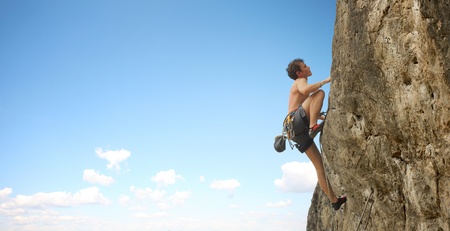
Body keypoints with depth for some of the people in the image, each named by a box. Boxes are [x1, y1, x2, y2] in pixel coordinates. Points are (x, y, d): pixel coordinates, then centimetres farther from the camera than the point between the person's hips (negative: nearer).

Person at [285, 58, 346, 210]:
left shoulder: (298, 86, 33)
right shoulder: (300, 81, 6)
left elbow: (307, 112, 35)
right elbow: (305, 90, -22)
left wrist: (321, 116, 25)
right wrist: (325, 81, -12)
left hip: (298, 130, 9)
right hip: (296, 122, -9)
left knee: (319, 163, 7)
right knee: (319, 93, -19)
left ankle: (334, 200, 10)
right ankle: (313, 126, -32)